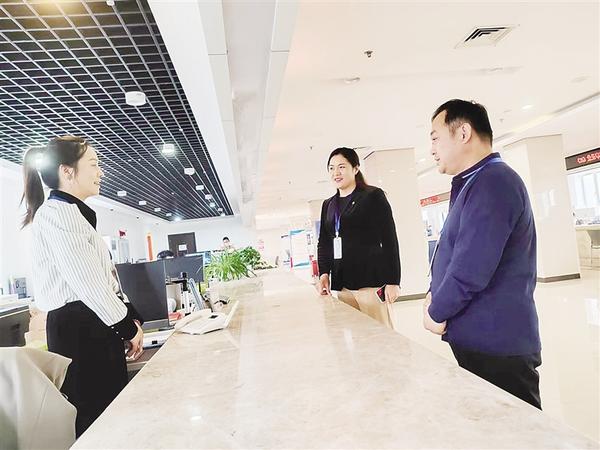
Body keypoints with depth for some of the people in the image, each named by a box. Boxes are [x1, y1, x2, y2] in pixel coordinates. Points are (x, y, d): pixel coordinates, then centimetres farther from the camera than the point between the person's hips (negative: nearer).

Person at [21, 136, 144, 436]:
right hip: (79, 329, -9)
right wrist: (127, 327, -9)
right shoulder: (57, 213, -14)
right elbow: (88, 283, -19)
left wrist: (131, 318, 8)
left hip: (95, 326, 10)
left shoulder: (74, 214, 18)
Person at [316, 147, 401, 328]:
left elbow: (389, 239, -4)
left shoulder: (373, 196, 1)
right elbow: (324, 243, 17)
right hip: (342, 284, 5)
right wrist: (323, 273, 1)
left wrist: (393, 281, -9)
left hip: (371, 280, -4)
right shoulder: (328, 205, 16)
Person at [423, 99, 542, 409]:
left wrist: (437, 313, -10)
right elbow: (452, 255, 19)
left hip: (496, 347, -10)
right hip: (478, 340, 10)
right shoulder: (471, 185, 14)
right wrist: (434, 295, 3)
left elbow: (471, 270, -26)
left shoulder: (492, 183, -20)